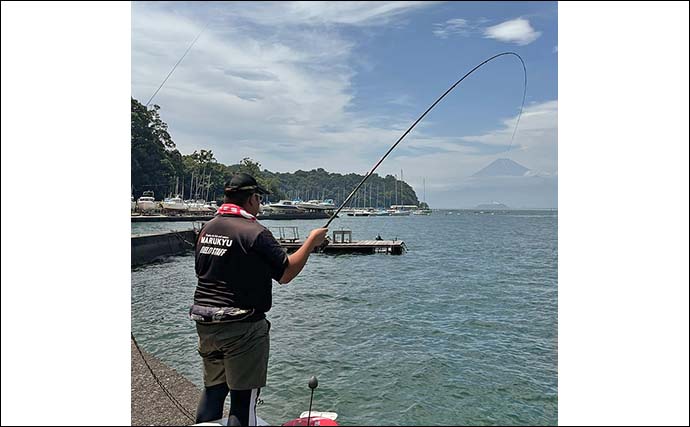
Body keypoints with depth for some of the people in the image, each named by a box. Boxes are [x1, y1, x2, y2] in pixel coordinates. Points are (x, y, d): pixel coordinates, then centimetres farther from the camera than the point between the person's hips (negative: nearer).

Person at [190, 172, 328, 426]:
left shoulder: (207, 229, 8)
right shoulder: (255, 233, -16)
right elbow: (285, 274, -13)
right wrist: (312, 241, -4)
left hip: (205, 325, 8)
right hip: (241, 328, -8)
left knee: (212, 389, 21)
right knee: (244, 398, 4)